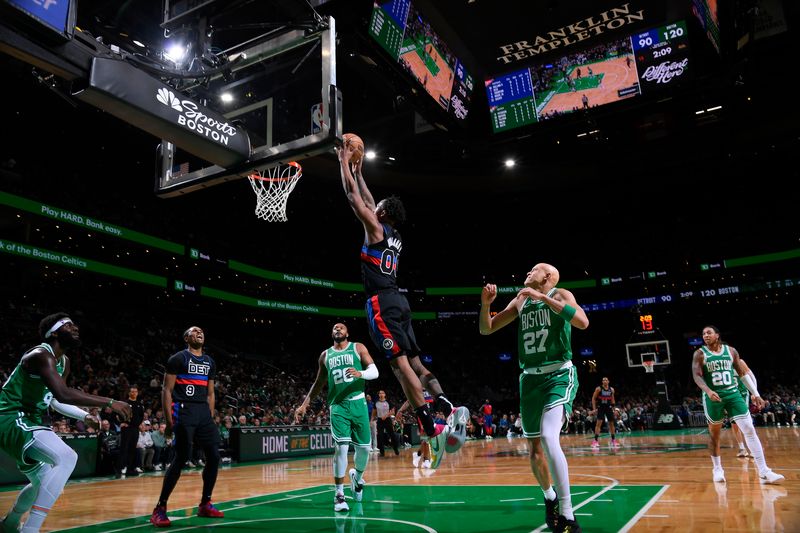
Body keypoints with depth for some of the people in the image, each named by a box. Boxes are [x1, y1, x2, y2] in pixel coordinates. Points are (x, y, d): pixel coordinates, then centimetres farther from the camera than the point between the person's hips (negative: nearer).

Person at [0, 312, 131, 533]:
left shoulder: (64, 362, 10)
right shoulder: (40, 354, -21)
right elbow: (63, 394, -36)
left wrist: (86, 417, 9)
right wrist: (110, 403, -34)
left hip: (27, 420, 10)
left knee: (43, 481, 24)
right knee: (67, 457, -29)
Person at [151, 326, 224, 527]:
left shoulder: (210, 362, 18)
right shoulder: (178, 358, -1)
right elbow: (166, 390, -5)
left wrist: (210, 418, 14)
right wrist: (169, 421, -11)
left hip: (203, 412, 6)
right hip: (184, 410, -6)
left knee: (214, 457, 3)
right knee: (181, 459, -12)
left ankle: (205, 505, 17)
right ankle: (160, 508, 0)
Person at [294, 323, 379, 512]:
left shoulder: (358, 348, 6)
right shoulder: (325, 355, 13)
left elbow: (374, 371, -2)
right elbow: (318, 383, 21)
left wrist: (360, 373, -24)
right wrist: (304, 405, 15)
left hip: (357, 402, 0)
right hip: (337, 405, 0)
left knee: (364, 447, 2)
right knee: (341, 447, -13)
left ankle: (357, 477, 33)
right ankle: (339, 494, -3)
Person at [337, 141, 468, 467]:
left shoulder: (375, 228, -1)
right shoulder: (395, 237, 21)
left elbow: (352, 196, 4)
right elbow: (367, 200, 34)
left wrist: (344, 162, 16)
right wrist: (358, 172, 41)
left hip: (381, 303, -9)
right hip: (398, 301, 9)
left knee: (400, 364, -14)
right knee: (414, 363, 8)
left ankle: (432, 430, -19)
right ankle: (449, 409, -7)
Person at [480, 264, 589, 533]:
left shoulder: (560, 295, -2)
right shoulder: (521, 301, 13)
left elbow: (583, 322, -22)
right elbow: (486, 329, 15)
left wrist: (543, 297, -24)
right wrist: (485, 304, -5)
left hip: (559, 376, -6)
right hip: (530, 379, 6)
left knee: (549, 438, -26)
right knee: (534, 447, 12)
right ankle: (550, 497, 38)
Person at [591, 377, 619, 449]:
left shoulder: (611, 389, 3)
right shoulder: (598, 389, -9)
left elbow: (612, 399, 14)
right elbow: (593, 398, -5)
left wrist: (614, 409, 11)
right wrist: (594, 409, -12)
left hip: (609, 408, 4)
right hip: (600, 407, -4)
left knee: (612, 423, 9)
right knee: (598, 423, -13)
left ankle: (613, 440, 22)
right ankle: (596, 441, -12)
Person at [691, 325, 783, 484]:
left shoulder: (731, 351, 5)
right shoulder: (699, 354, -4)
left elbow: (742, 373, 11)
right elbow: (696, 376, -12)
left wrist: (755, 393, 8)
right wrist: (708, 391, -29)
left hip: (733, 394, 2)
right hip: (713, 397, -2)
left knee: (749, 430, -8)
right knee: (714, 434, 8)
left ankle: (764, 472, -6)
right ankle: (717, 469, 23)